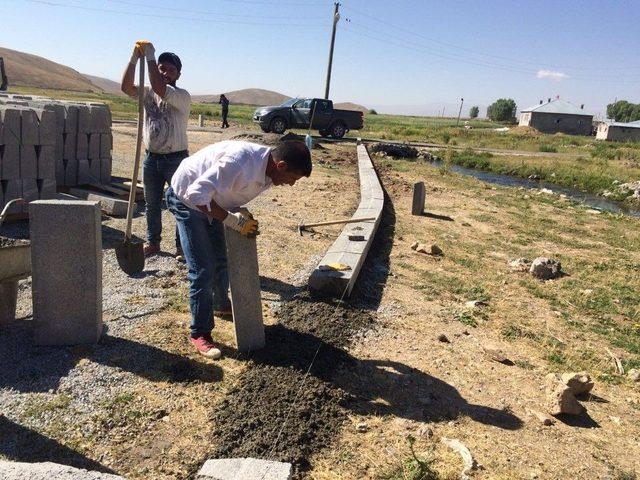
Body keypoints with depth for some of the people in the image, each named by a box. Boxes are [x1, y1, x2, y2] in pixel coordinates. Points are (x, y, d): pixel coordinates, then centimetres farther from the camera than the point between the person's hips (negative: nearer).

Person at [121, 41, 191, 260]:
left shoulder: (182, 96, -9)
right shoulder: (148, 93, 7)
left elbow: (159, 89, -27)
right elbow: (126, 87, -11)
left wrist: (150, 56, -23)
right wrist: (134, 57, -19)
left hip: (176, 159, -5)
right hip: (151, 158, 5)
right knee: (152, 204, 14)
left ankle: (181, 246, 15)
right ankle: (153, 243, 28)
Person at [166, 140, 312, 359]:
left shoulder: (267, 169, -11)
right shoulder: (240, 161, -39)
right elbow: (197, 195, -38)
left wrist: (242, 216, -9)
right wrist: (231, 219, -33)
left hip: (211, 201, 8)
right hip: (187, 198, -8)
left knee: (222, 258, 19)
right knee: (203, 270, -10)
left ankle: (221, 302, 46)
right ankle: (200, 333, 4)